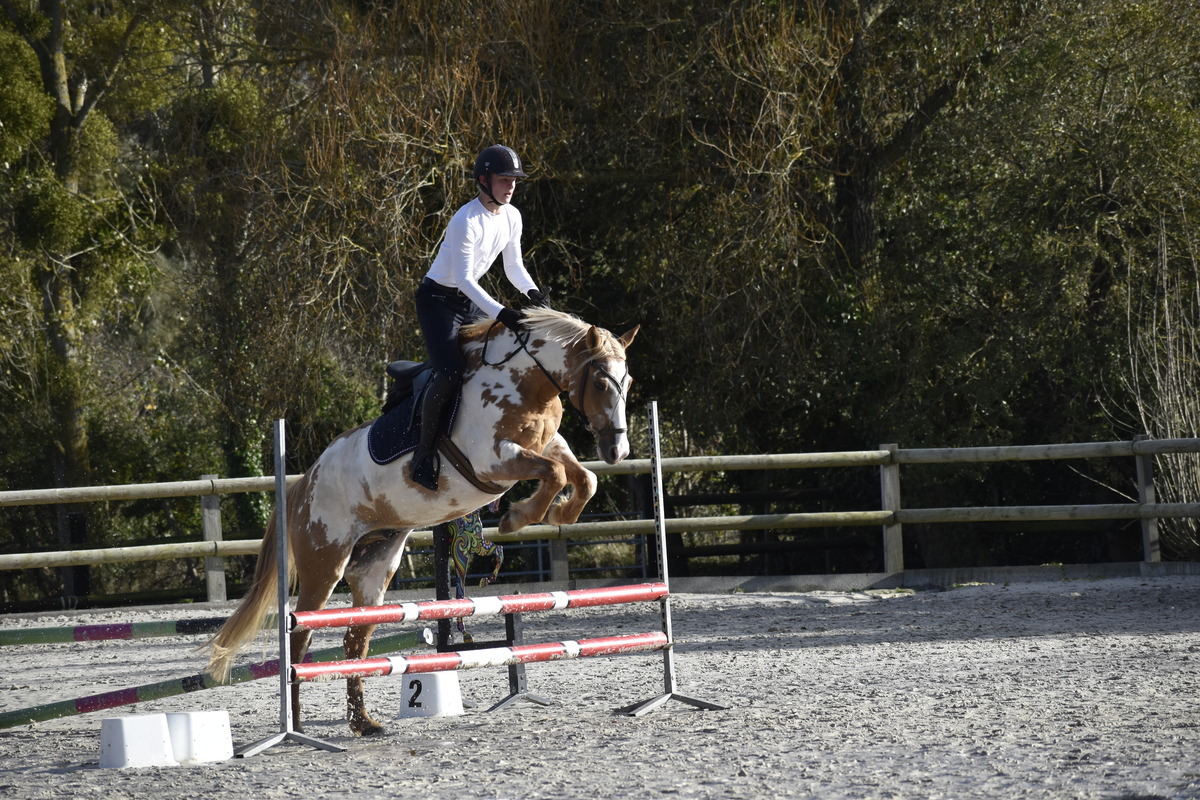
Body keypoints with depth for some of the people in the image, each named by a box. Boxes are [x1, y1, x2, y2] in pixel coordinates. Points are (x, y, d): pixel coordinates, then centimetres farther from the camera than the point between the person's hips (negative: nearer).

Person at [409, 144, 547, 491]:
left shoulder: (512, 217, 0)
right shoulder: (466, 222, -26)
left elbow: (514, 266, 9)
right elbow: (464, 279, -28)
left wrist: (532, 291, -12)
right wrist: (498, 312, -38)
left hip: (471, 301, 9)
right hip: (438, 300, -9)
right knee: (450, 373, -26)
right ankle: (424, 454, -12)